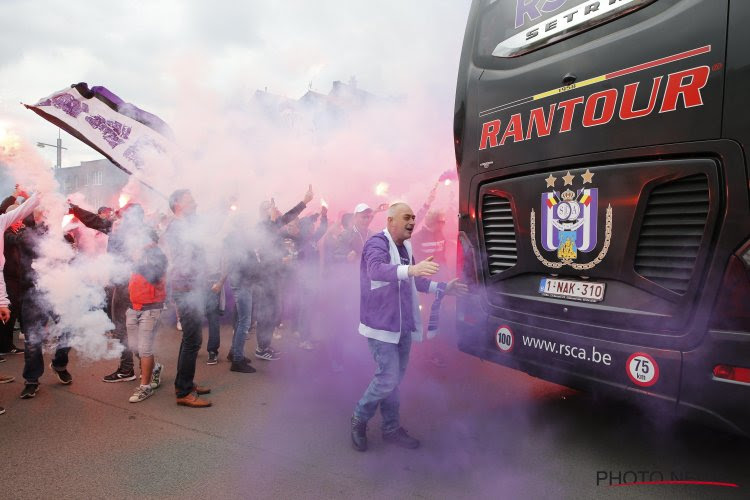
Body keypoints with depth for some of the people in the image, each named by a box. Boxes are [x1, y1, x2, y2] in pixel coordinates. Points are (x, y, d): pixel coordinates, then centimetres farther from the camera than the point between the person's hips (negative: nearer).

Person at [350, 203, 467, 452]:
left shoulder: (405, 247, 11)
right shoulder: (377, 243, -16)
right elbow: (376, 269, -38)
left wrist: (443, 287, 17)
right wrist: (412, 269, -53)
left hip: (402, 325, 8)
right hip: (382, 325, -8)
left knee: (395, 378, 15)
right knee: (389, 378, -9)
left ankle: (391, 428, 29)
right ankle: (359, 419, 14)